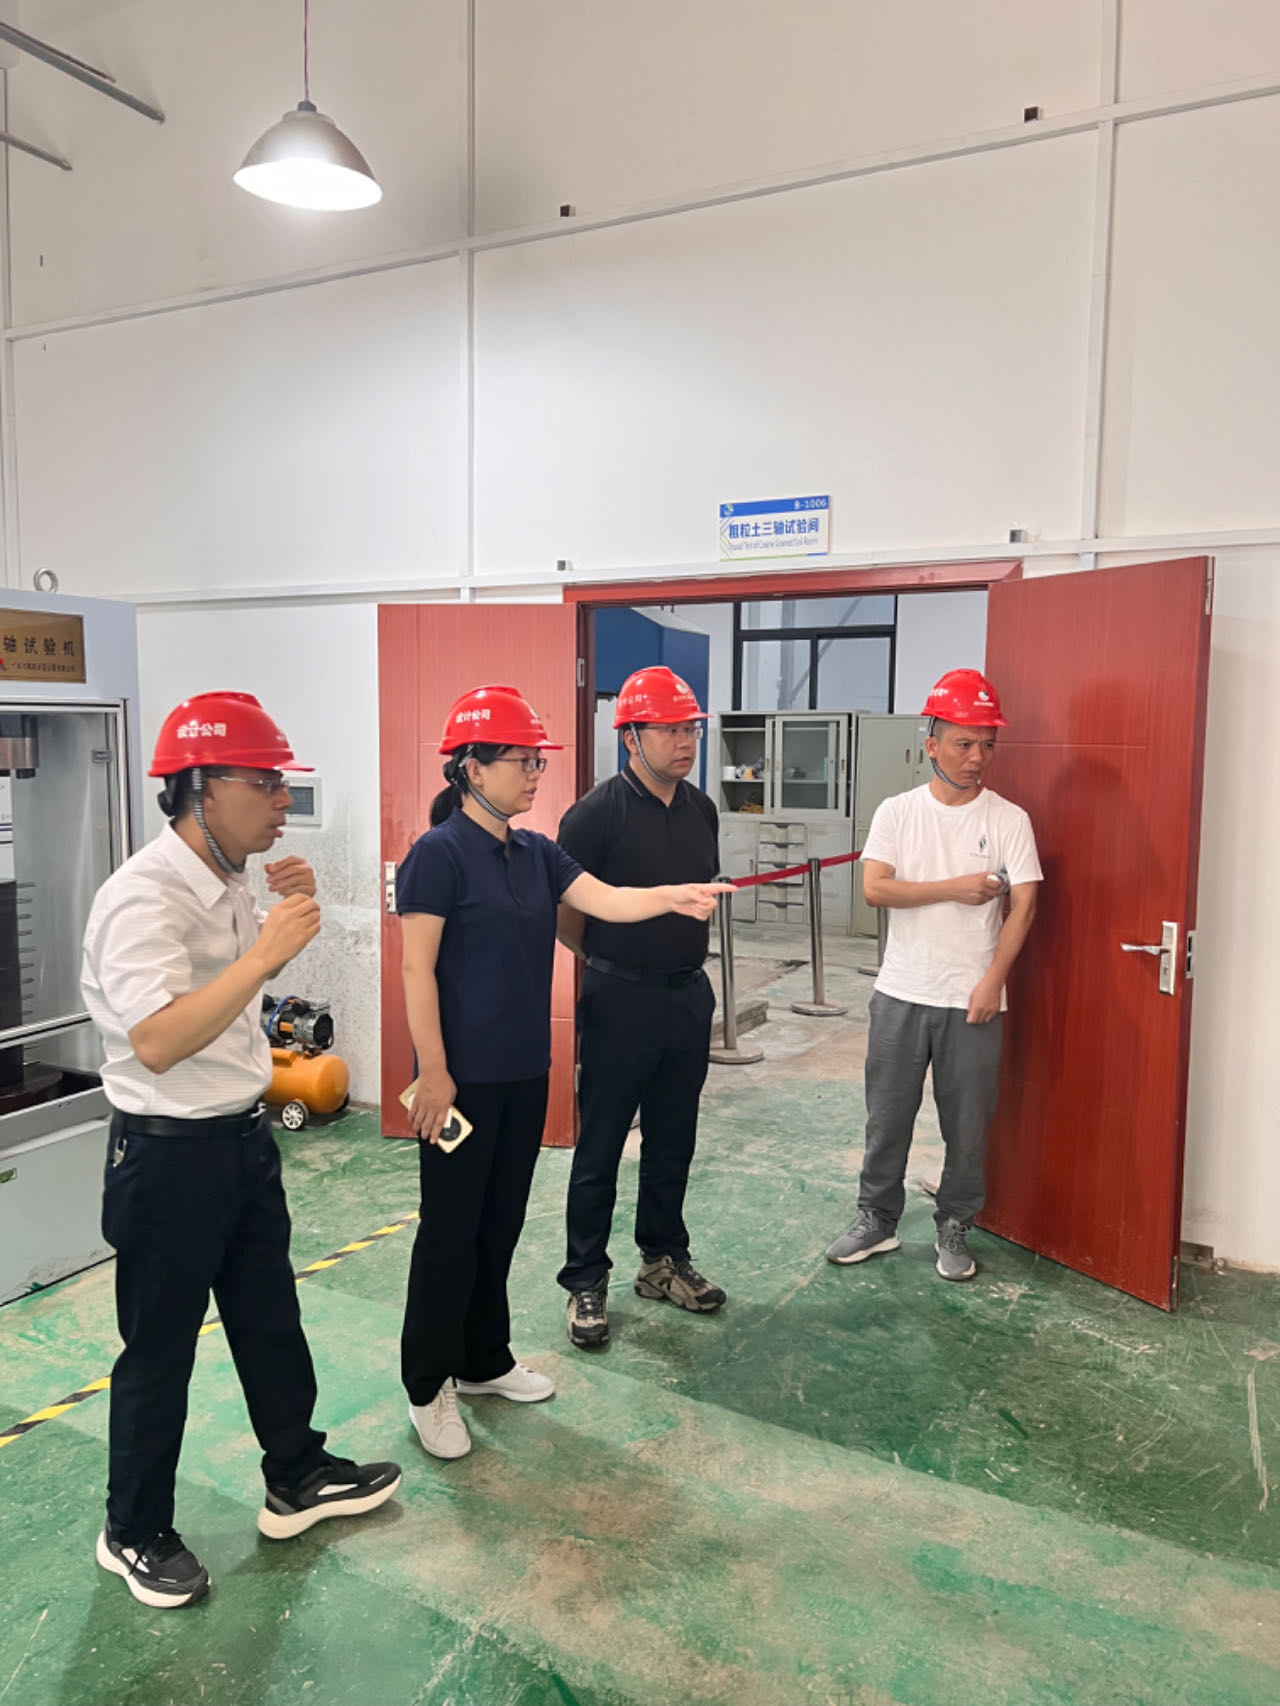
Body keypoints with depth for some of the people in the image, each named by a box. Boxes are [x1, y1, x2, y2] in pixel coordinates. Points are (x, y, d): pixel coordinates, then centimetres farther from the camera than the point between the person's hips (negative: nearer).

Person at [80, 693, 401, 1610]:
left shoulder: (231, 883, 3)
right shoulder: (144, 898, -25)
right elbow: (157, 1043, -34)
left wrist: (286, 911, 3)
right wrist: (265, 952, -36)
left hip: (244, 1136, 9)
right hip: (169, 1155, -8)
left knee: (270, 1317, 21)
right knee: (160, 1351, 10)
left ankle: (298, 1478, 41)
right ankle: (135, 1533, 32)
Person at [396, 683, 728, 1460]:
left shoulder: (535, 852, 8)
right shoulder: (439, 853, -13)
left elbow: (604, 899, -5)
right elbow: (418, 969, -15)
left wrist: (671, 896, -23)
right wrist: (433, 1071, -17)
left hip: (525, 1072, 7)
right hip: (464, 1075, -7)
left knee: (502, 1220, 17)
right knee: (451, 1228, 4)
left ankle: (485, 1360, 34)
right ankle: (429, 1385, 21)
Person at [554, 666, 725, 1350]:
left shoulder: (700, 809, 6)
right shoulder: (599, 812, -14)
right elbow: (563, 908, -8)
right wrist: (609, 958, 4)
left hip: (689, 996, 6)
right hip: (619, 1003, -6)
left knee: (672, 1141, 17)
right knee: (599, 1150, 5)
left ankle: (663, 1260, 34)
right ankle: (585, 1282, 19)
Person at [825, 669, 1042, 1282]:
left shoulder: (1009, 819, -2)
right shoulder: (897, 812, 1)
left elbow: (1023, 904, -7)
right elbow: (875, 888, -9)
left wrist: (992, 980, -14)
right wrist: (955, 888, -14)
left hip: (973, 999, -1)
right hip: (901, 994, 1)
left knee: (967, 1124, 8)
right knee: (887, 1116, 11)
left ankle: (954, 1229, 26)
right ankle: (877, 1219, 27)